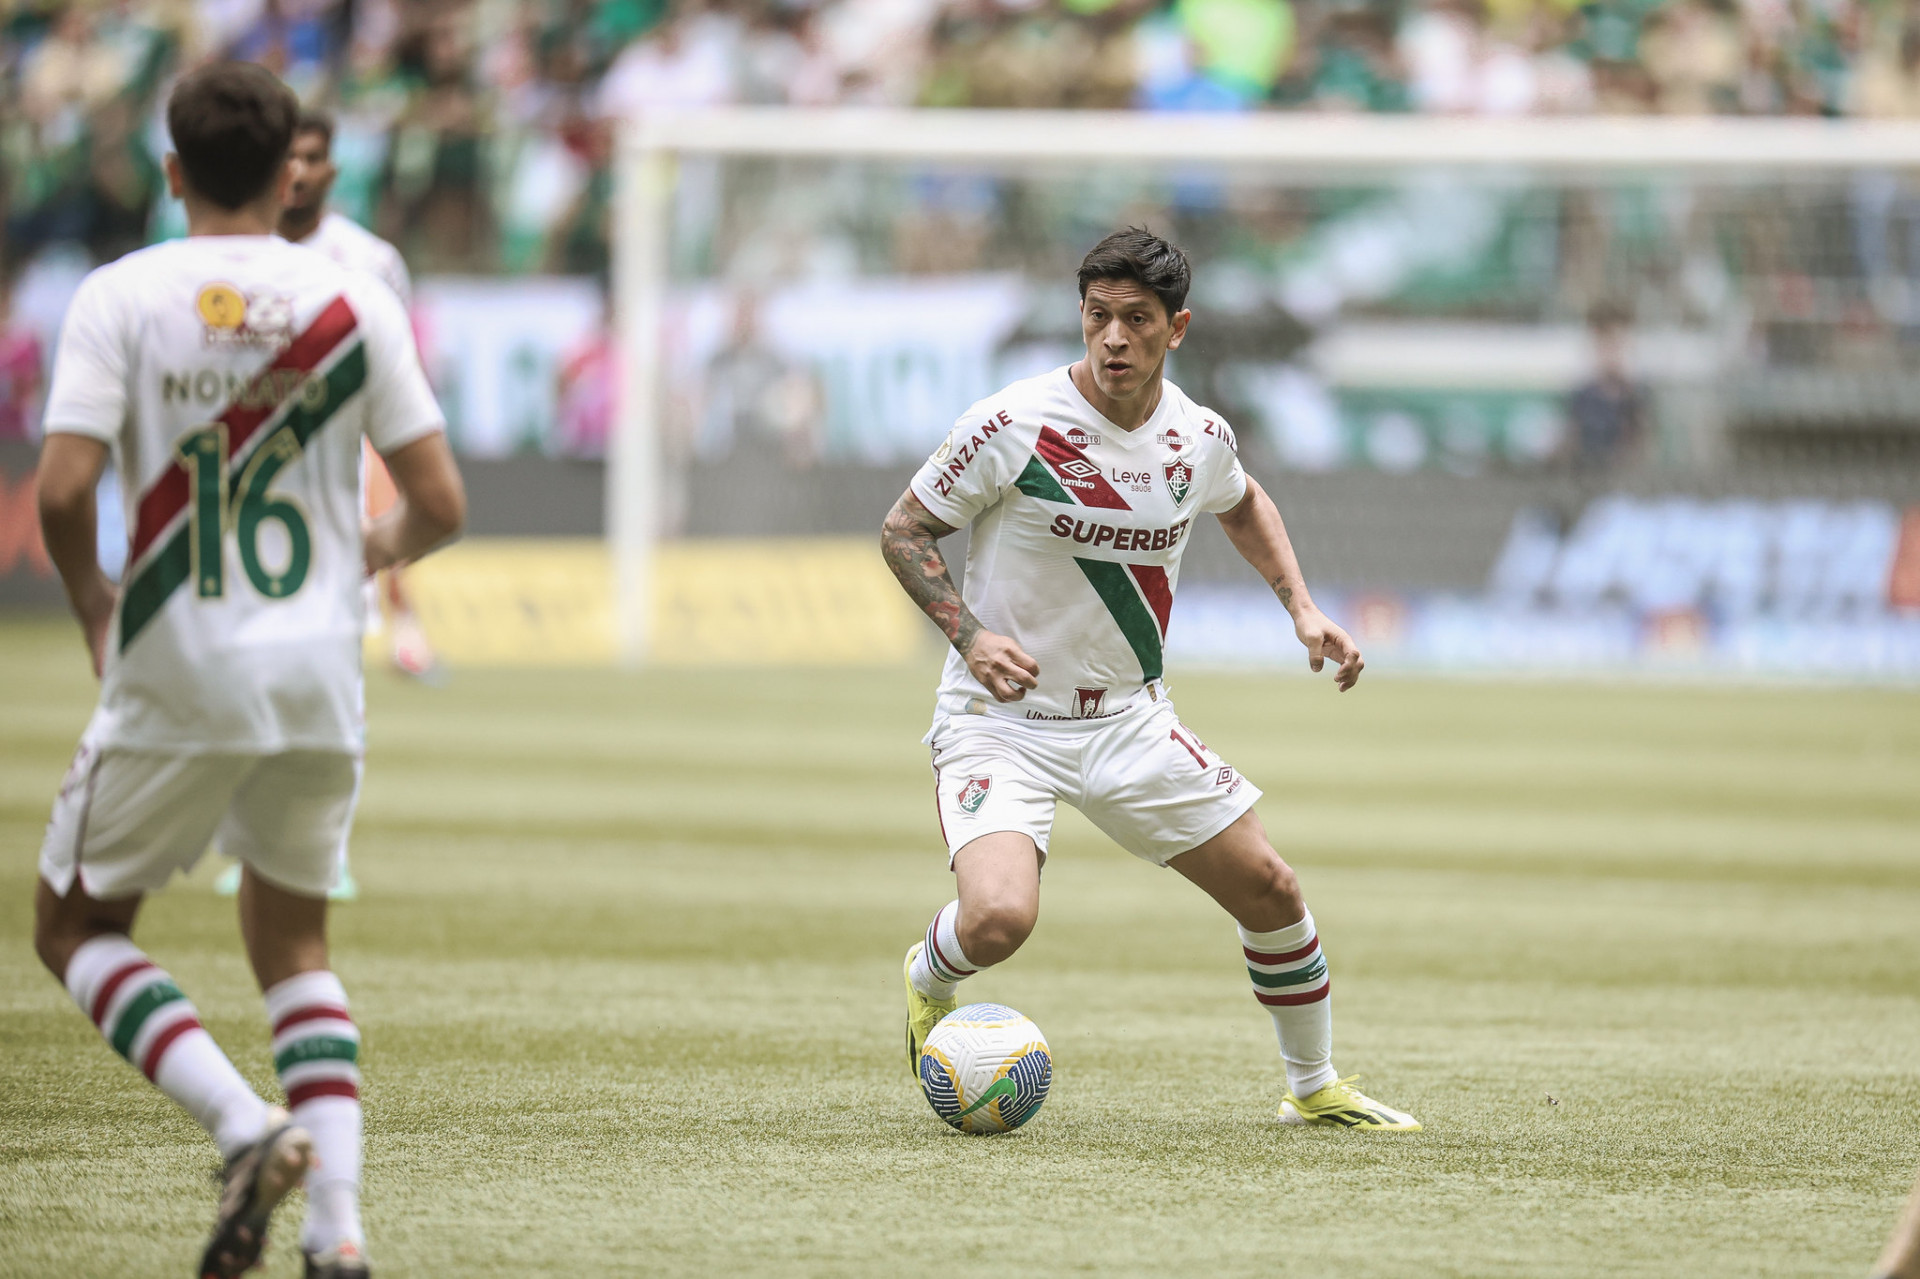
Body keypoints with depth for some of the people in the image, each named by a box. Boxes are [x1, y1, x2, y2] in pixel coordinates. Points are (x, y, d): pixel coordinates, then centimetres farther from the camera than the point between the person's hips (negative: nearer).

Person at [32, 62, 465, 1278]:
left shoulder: (121, 296, -6)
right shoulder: (355, 302, 1)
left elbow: (62, 490, -15)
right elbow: (440, 504, 0)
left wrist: (93, 599, 5)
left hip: (177, 675, -3)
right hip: (320, 673, 3)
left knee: (77, 926, 14)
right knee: (293, 943, 19)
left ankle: (245, 1124, -11)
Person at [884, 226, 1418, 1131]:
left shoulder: (1200, 437, -2)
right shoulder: (1013, 426, -19)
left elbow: (1243, 505, 23)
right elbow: (904, 531, -7)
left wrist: (1301, 607, 10)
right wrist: (969, 634, -21)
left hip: (1130, 720, 5)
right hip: (1002, 721, -5)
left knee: (1271, 891, 6)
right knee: (999, 919, -27)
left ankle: (1315, 1089, 31)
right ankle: (929, 980, 11)